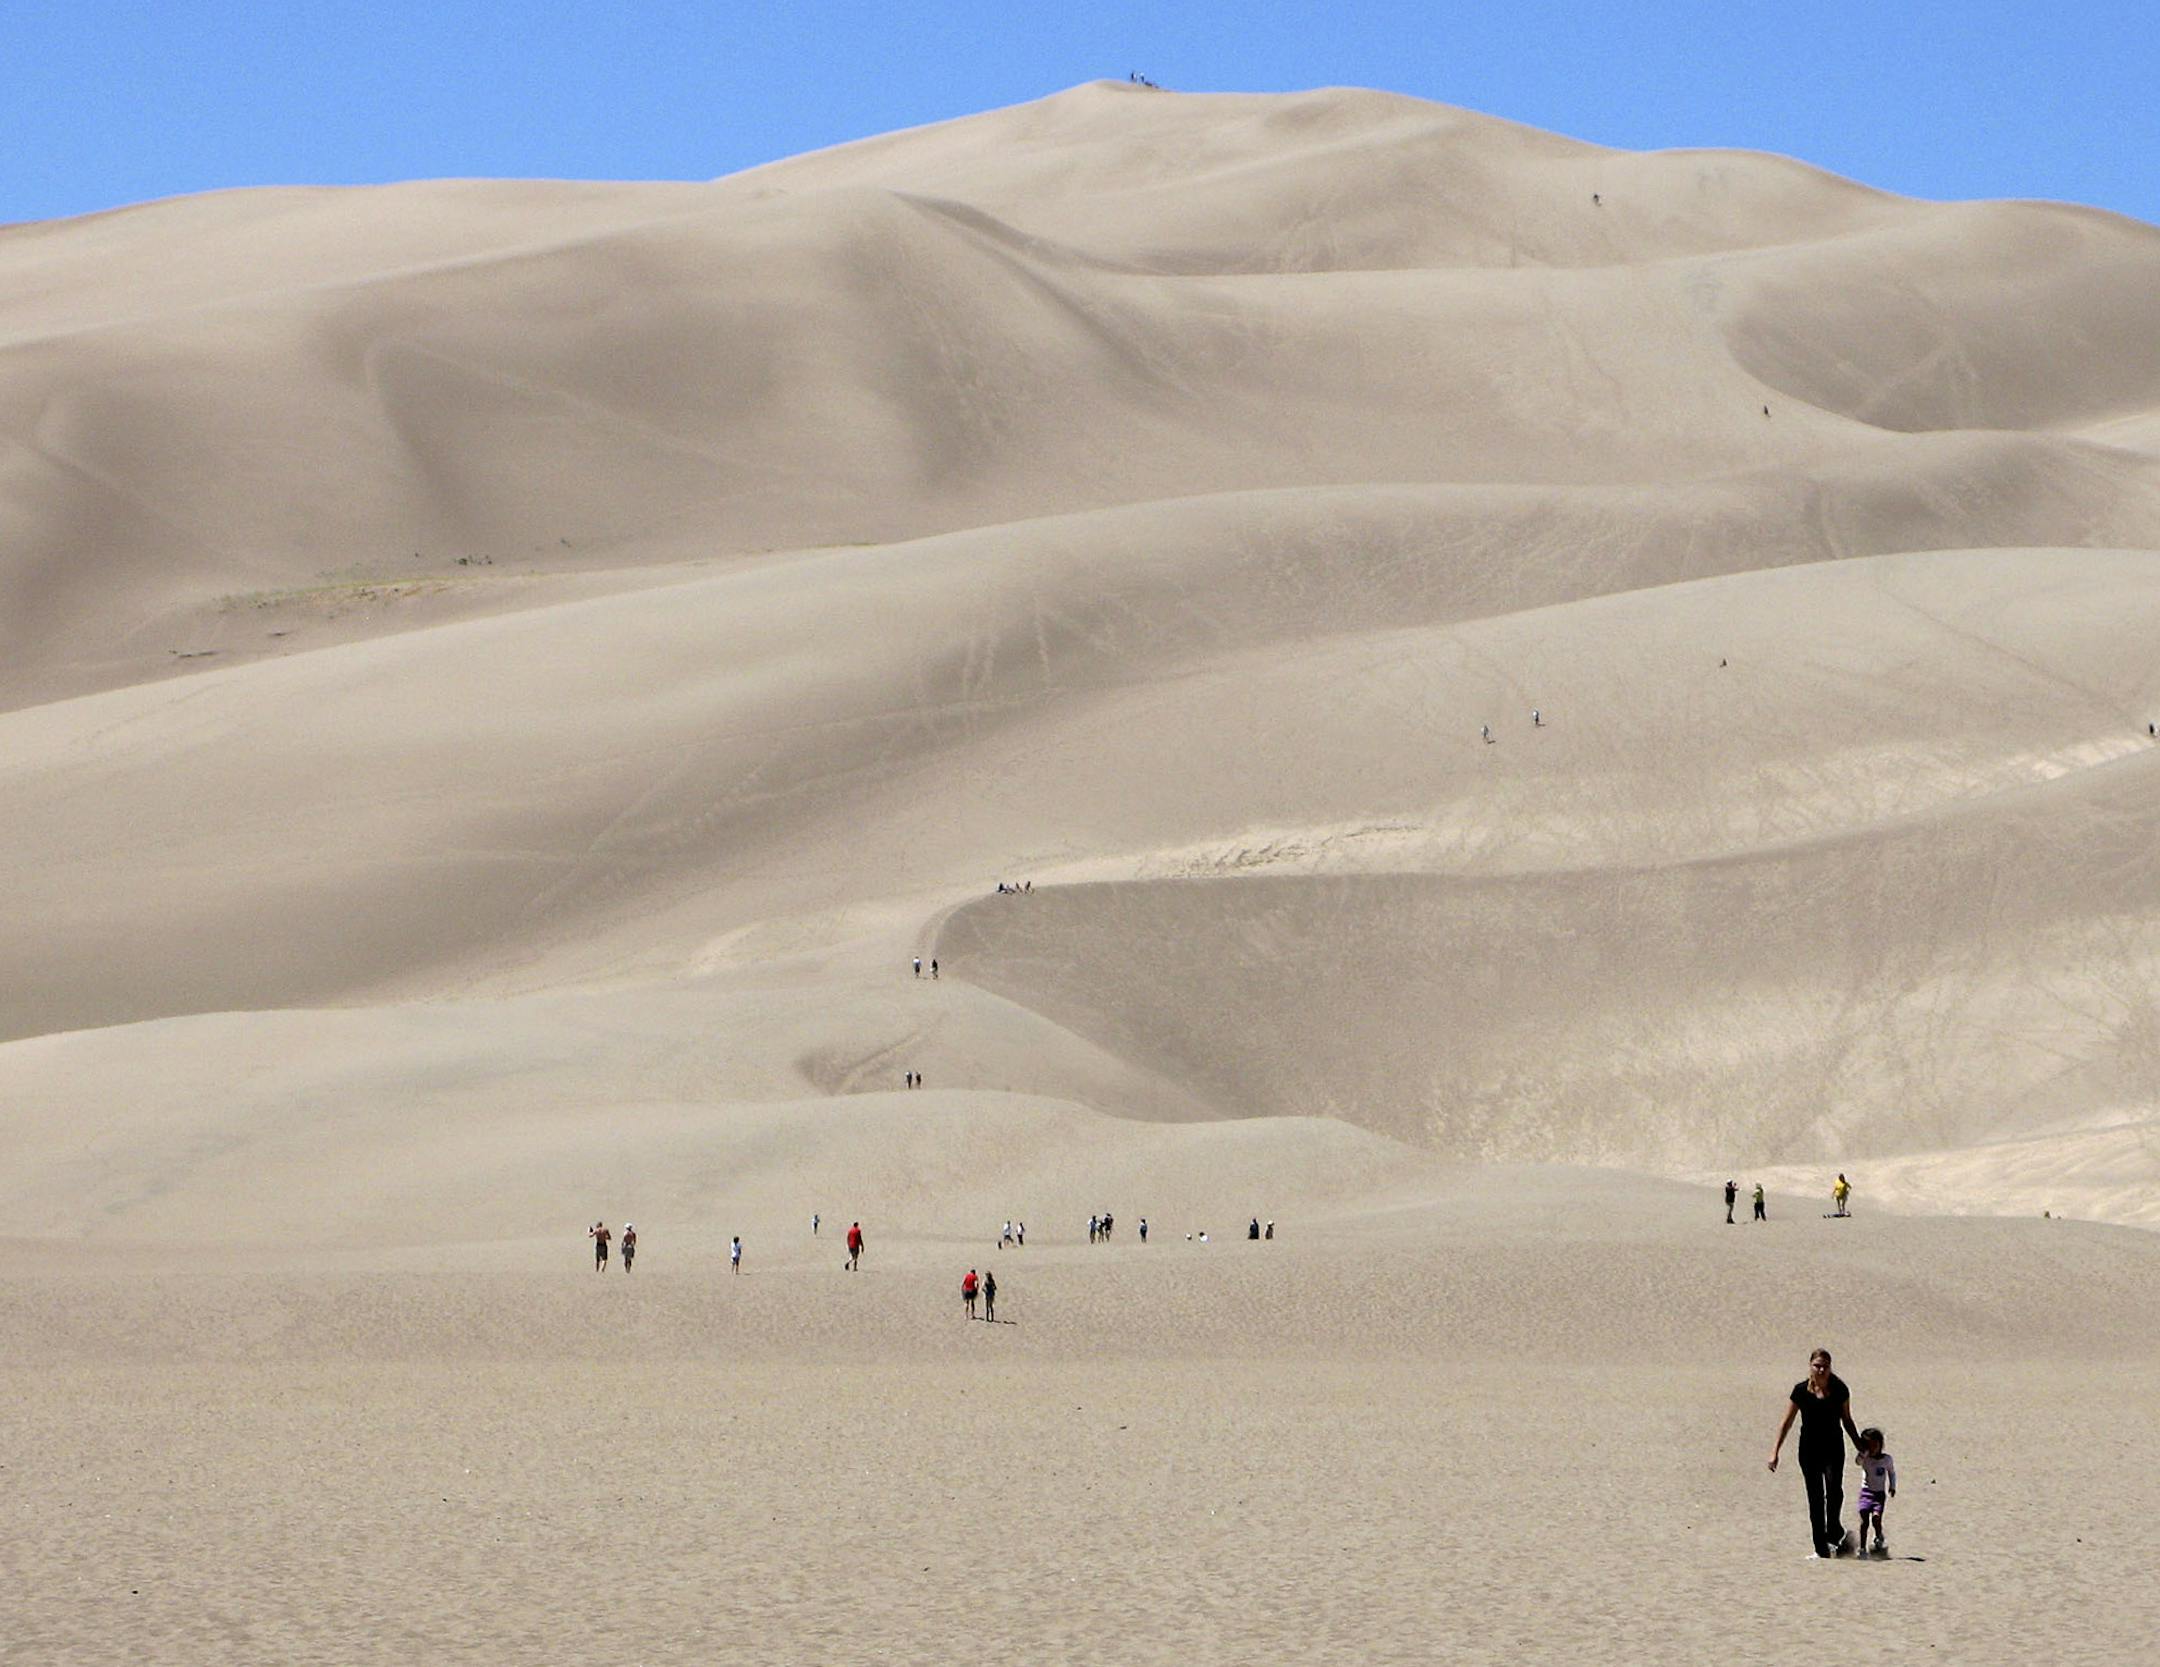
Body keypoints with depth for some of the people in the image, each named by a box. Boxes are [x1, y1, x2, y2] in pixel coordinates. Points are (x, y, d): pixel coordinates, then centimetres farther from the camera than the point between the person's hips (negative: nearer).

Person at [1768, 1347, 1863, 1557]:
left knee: (1834, 1488, -24)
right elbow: (1787, 1422, 2)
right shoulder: (1801, 1391, -2)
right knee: (1815, 1498, 2)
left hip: (1834, 1447, 0)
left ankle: (1834, 1533, -13)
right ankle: (1821, 1548, 7)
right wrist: (1775, 1451, -2)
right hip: (1809, 1449, 0)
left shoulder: (1839, 1390, 1)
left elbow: (1847, 1421, 13)